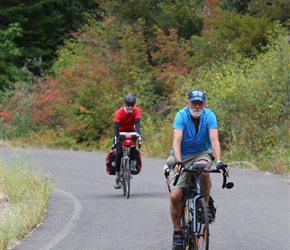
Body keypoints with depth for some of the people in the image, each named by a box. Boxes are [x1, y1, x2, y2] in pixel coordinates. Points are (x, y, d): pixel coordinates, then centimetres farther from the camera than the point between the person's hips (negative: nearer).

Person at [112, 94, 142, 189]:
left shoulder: (136, 110, -22)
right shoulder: (119, 112, -28)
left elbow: (137, 123, -33)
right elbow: (116, 128, -35)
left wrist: (138, 135, -52)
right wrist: (114, 143, -46)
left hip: (131, 131, 1)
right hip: (121, 132, -1)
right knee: (119, 153, -17)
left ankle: (133, 165, -23)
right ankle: (117, 177, -6)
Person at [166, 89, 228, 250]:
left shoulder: (209, 116, -15)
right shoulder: (181, 115, -20)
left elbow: (214, 140, -25)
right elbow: (176, 140, -31)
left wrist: (219, 161, -41)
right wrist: (178, 162, -47)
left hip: (201, 154, 0)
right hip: (181, 157, 0)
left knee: (204, 170, -36)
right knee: (175, 196, -13)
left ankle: (206, 206, -13)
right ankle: (177, 233, 5)